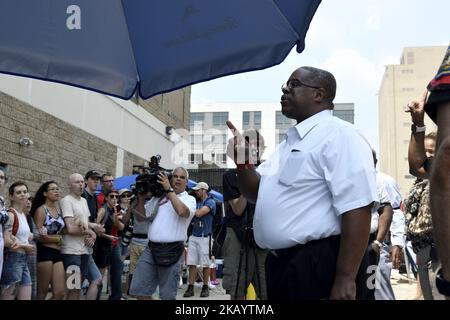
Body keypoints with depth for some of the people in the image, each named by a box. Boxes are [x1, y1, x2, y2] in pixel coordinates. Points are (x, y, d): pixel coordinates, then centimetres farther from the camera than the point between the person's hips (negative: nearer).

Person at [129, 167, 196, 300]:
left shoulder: (189, 199, 4)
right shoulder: (158, 197, 17)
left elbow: (182, 211, -19)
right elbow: (141, 216, 20)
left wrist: (169, 189, -12)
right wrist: (141, 197, 6)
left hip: (172, 250, -4)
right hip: (150, 249, 4)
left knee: (167, 295, 2)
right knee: (139, 290, 4)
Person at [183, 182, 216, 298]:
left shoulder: (210, 202, -6)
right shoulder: (196, 202, 15)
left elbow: (198, 213, -19)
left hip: (204, 237, -6)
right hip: (193, 236, 6)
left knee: (205, 264, 2)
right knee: (191, 263, 3)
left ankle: (205, 287, 13)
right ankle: (190, 287, 6)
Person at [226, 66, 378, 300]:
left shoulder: (338, 135, -11)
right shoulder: (288, 143, 17)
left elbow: (357, 209, -20)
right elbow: (256, 193, 21)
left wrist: (345, 279, -24)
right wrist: (243, 161, 2)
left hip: (318, 266, -9)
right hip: (281, 264, 9)